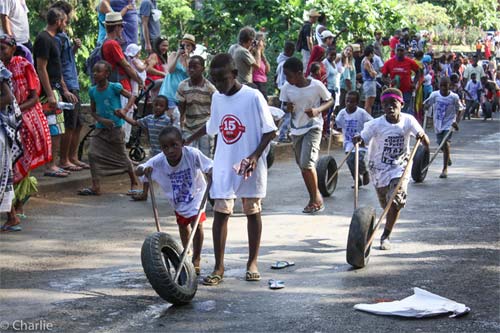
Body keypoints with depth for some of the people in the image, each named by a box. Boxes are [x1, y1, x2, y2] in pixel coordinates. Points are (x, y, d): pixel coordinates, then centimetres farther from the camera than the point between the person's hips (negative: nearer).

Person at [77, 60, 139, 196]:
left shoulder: (114, 87, -12)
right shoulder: (92, 91, 2)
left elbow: (131, 97, -5)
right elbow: (92, 110, 10)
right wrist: (101, 120, -9)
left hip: (115, 128, -4)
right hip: (100, 128, 4)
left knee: (122, 156, 4)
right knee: (93, 153, -9)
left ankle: (134, 183, 23)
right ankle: (96, 187, -3)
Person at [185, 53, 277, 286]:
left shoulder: (253, 97, -12)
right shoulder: (217, 98, 5)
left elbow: (270, 131, -10)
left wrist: (255, 155, -20)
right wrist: (186, 141, 24)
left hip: (249, 167, -4)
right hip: (224, 165, 4)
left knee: (252, 212, 9)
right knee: (220, 212, -2)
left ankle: (252, 262, 22)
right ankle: (219, 267, 1)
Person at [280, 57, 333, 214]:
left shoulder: (316, 85, -15)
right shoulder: (287, 88, -5)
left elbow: (330, 101, -1)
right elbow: (286, 108, 7)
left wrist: (317, 110, -20)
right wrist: (287, 109, -18)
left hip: (313, 127, -5)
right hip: (296, 129, 5)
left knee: (307, 163, -18)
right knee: (302, 166, 11)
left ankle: (317, 196, 2)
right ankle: (313, 199, 25)